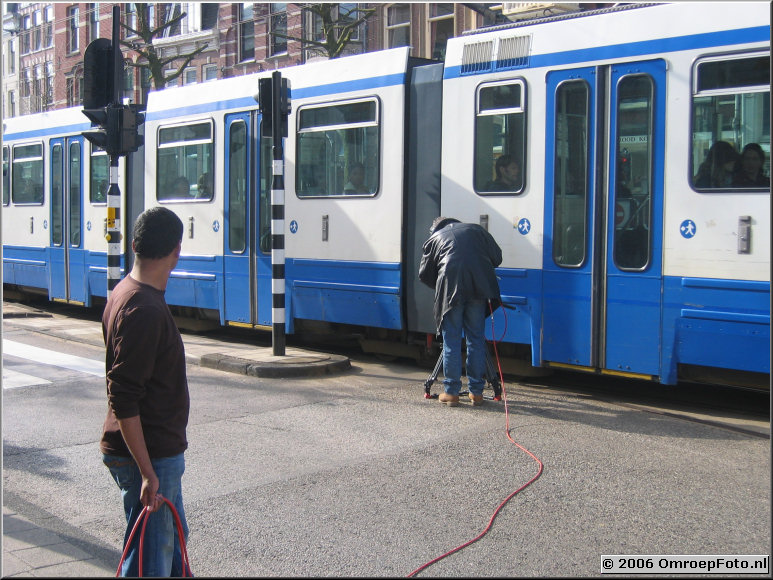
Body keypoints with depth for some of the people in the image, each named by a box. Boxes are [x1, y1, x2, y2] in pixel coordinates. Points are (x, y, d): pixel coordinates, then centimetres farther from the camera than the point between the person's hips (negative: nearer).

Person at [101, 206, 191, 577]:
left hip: (158, 451, 10)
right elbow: (123, 400, -27)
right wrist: (147, 473, -26)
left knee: (173, 537, 24)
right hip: (147, 456, -10)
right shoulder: (144, 310, -24)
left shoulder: (127, 293, 8)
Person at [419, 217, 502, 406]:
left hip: (451, 289, -2)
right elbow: (497, 257, 19)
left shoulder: (435, 238, 20)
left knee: (451, 341, 5)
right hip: (479, 288, 2)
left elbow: (424, 274, 18)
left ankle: (451, 392, 5)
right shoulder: (476, 230, 24)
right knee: (476, 339, 9)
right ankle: (476, 392, 11)